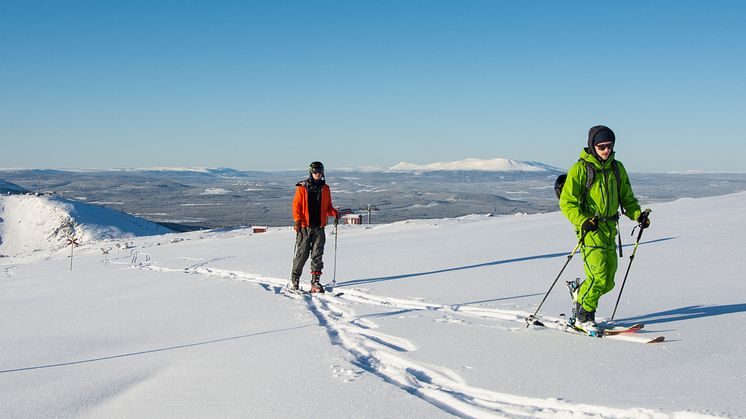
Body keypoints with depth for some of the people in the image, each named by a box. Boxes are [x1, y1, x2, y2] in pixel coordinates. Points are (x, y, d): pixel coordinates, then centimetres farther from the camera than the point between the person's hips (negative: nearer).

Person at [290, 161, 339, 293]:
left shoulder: (325, 188, 13)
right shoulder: (302, 187, 2)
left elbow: (328, 207, 18)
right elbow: (296, 205, 0)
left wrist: (334, 213, -3)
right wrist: (297, 220, -14)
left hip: (319, 227, 3)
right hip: (304, 227, -3)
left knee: (317, 255, -3)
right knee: (302, 254, 0)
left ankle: (315, 282, -1)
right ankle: (294, 280, 13)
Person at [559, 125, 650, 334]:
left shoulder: (617, 168, 13)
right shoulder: (580, 169, -6)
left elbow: (626, 198, 21)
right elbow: (567, 202, -8)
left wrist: (638, 214, 2)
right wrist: (582, 221, -23)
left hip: (610, 229, 6)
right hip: (590, 229, -6)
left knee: (608, 282, 6)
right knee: (598, 278, -14)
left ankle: (579, 293, 33)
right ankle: (583, 318, 3)